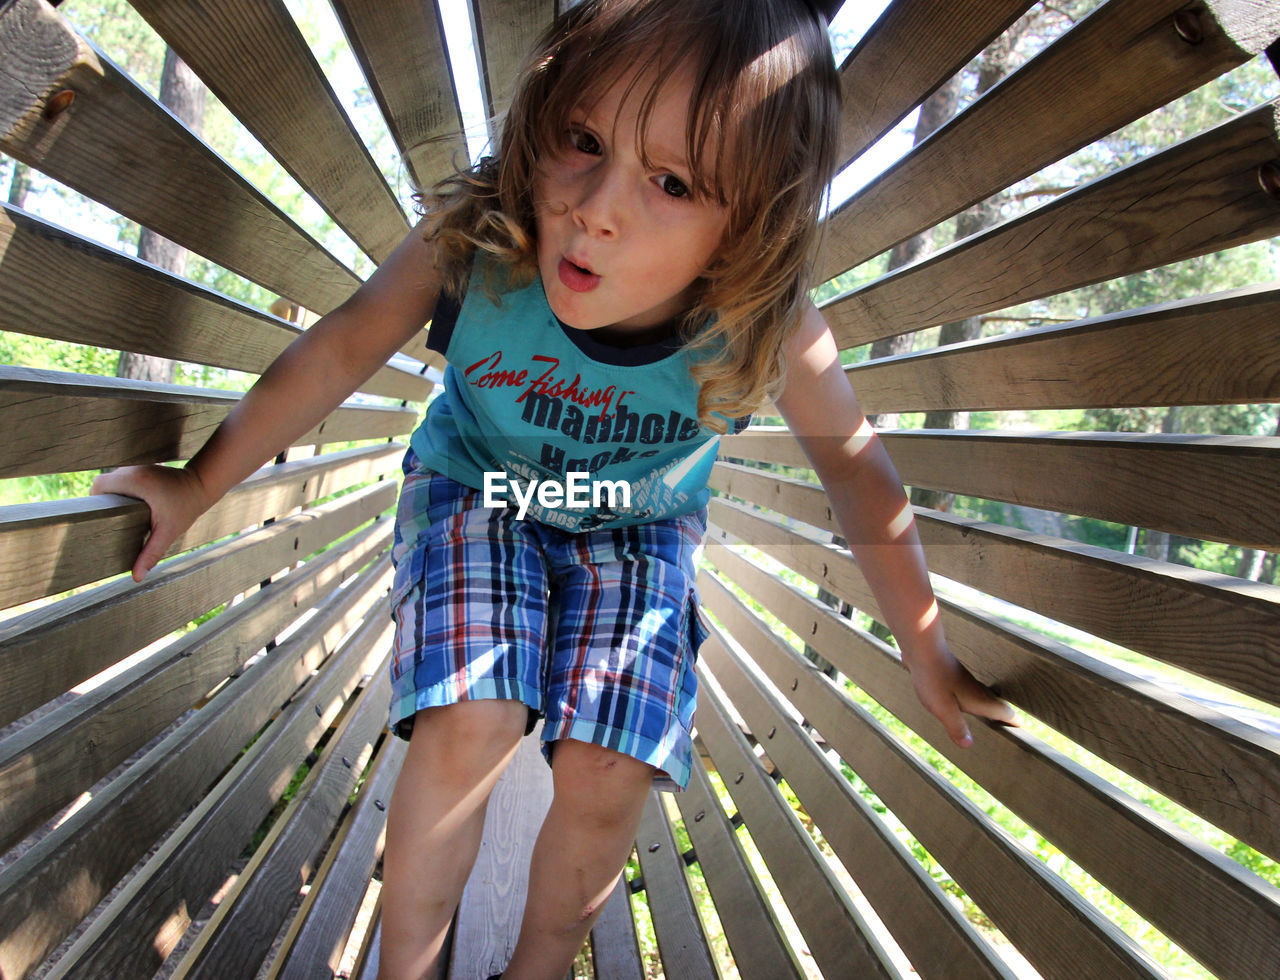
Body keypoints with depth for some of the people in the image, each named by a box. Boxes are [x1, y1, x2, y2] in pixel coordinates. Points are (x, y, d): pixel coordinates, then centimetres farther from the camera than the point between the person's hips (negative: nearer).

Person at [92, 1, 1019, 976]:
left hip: (638, 529, 1)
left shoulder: (769, 328, -29)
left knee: (607, 781, -11)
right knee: (467, 726, -21)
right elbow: (342, 348, -16)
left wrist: (926, 654, -6)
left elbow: (855, 465, -14)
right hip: (476, 491, 0)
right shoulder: (471, 240, -29)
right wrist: (200, 483, -7)